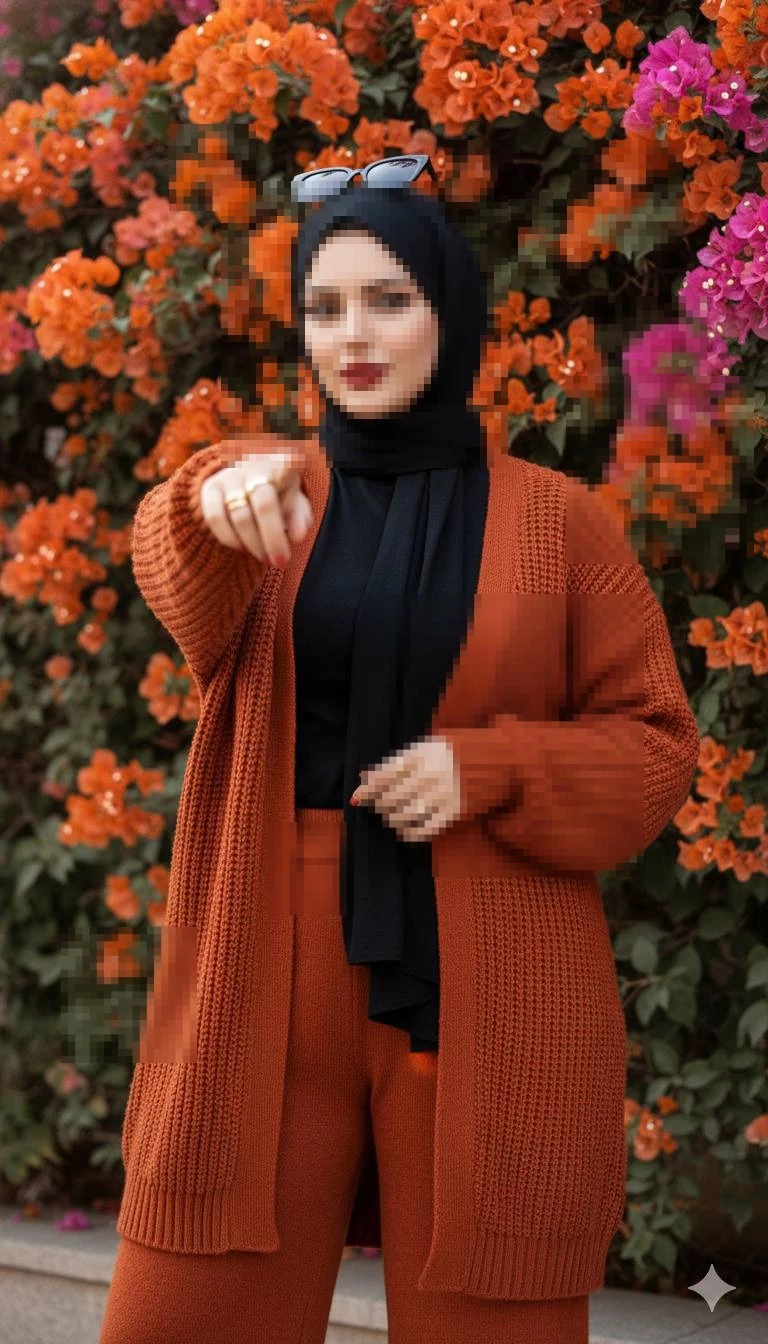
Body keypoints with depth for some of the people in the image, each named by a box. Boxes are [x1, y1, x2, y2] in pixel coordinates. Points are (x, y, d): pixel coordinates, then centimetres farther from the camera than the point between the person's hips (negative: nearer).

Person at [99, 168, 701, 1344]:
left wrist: (491, 770, -12)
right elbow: (178, 568, -16)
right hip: (268, 976, 1)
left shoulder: (557, 522, 5)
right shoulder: (258, 489, 8)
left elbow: (656, 744, 6)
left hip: (485, 996, -1)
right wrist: (221, 500, -40)